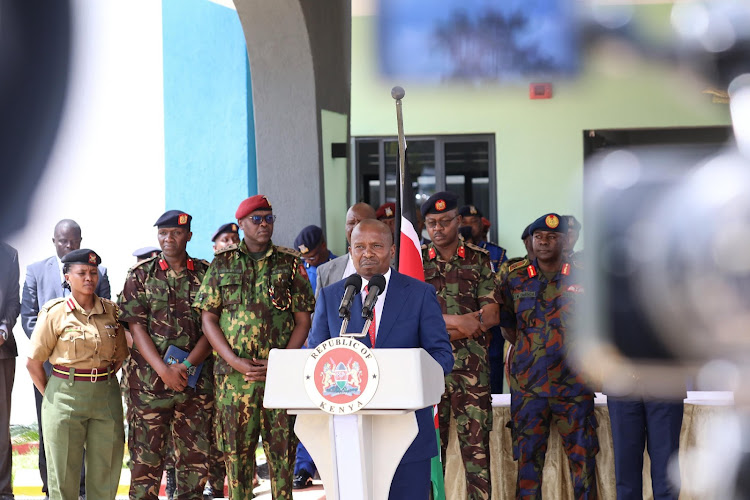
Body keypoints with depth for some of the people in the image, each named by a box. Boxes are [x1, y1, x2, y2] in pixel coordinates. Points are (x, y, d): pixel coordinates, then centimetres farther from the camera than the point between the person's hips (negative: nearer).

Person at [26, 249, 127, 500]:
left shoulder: (111, 310, 6)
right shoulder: (55, 312, -4)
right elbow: (33, 363, -1)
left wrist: (103, 381, 8)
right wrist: (52, 396, 0)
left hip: (106, 395, 3)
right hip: (65, 396, -3)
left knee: (105, 471, 6)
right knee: (64, 473, 1)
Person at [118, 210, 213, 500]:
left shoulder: (206, 274, 7)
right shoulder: (140, 275, 5)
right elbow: (136, 327, -2)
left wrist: (186, 366, -10)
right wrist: (164, 370, -13)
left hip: (196, 379, 1)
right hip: (148, 378, -1)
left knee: (195, 454, 4)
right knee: (146, 454, -1)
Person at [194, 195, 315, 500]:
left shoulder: (290, 263, 8)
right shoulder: (222, 263, 8)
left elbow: (303, 320, 5)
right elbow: (208, 318, 5)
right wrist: (235, 361, -8)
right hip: (234, 374, 0)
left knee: (282, 448, 0)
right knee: (237, 449, 2)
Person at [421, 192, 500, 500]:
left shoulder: (479, 260, 8)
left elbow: (491, 314, 0)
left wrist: (439, 325, -10)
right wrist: (457, 320, -12)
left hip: (471, 366, -1)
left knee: (476, 443, -4)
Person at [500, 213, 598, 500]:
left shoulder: (582, 277, 2)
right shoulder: (515, 279, 6)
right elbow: (507, 324, 15)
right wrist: (530, 350, 7)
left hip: (573, 382, -1)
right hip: (528, 385, 1)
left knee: (582, 454, 1)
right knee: (528, 455, 3)